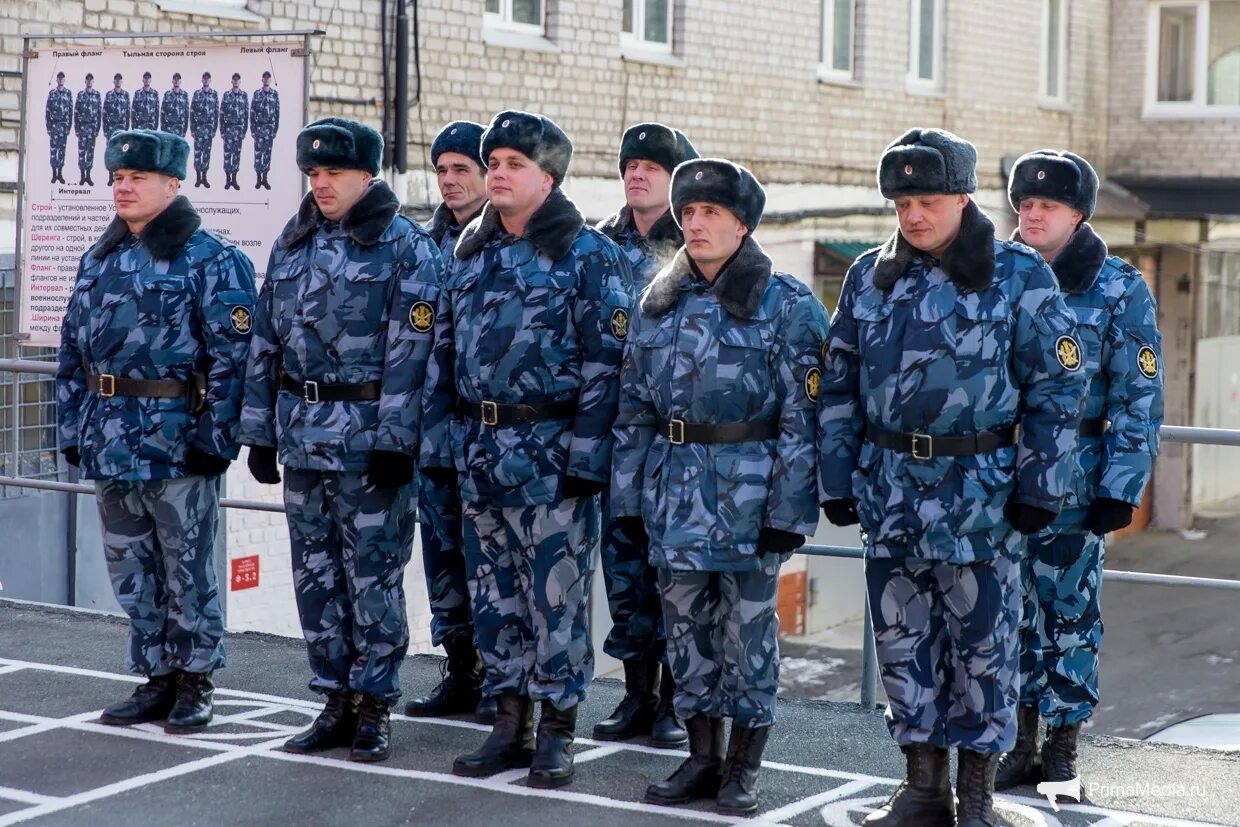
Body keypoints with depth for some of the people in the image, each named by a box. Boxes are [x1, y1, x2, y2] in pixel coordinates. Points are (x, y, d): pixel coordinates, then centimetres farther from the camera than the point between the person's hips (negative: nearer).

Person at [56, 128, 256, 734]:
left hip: (178, 442, -7)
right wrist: (73, 429, 11)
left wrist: (215, 438, -16)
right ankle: (156, 679, 23)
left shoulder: (210, 260, -7)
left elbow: (231, 355, -12)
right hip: (110, 444, 7)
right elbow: (72, 352, 17)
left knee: (187, 570, 1)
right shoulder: (98, 261, 14)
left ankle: (194, 683, 13)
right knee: (130, 570, 12)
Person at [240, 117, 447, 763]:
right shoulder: (292, 243, 12)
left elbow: (409, 353, -12)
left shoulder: (406, 248, -6)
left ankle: (373, 706, 10)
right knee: (315, 574, 10)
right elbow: (265, 342, 13)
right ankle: (336, 701, 20)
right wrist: (259, 431, 10)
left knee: (372, 577, -1)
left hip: (368, 437, -6)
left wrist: (394, 440, -17)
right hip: (301, 436, 6)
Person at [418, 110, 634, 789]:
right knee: (492, 593, 11)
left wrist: (584, 454, -16)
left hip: (552, 453, -6)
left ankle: (556, 729, 11)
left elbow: (605, 361, -11)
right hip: (480, 450, 6)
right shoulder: (469, 251, 12)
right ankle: (509, 724, 21)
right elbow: (444, 352, 16)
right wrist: (439, 442, 10)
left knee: (556, 594, 0)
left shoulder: (587, 255, -6)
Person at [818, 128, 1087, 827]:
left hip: (982, 493, -4)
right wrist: (837, 478, 7)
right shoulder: (871, 276, 7)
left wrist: (1040, 484, -8)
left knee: (983, 644, 3)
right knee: (902, 638, 9)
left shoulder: (1021, 277, -4)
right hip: (890, 490, 4)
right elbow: (839, 383, 12)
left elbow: (1057, 386, -4)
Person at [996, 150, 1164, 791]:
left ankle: (1062, 749, 14)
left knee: (1068, 612, 2)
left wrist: (1121, 489, -10)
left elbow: (1139, 398, -4)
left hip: (1073, 478, -3)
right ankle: (1020, 743, 17)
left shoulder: (1119, 289, -2)